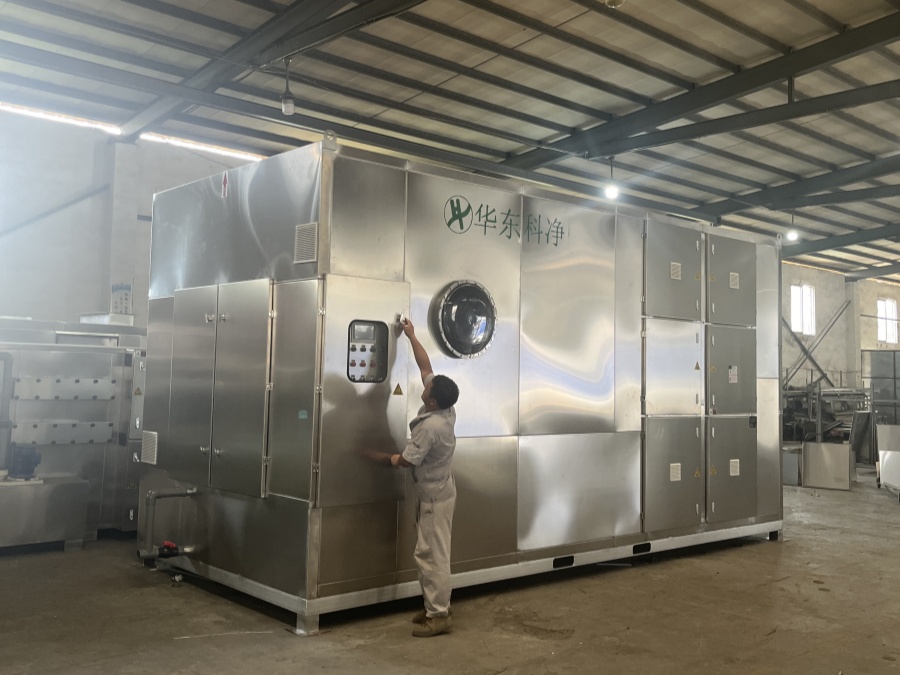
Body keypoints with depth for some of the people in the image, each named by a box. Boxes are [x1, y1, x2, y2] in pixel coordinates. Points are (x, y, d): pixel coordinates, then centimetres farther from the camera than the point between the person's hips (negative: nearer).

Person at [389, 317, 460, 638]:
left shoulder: (430, 426, -27)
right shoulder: (445, 409, -3)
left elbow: (408, 460, -20)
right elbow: (425, 367, 5)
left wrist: (394, 459, 2)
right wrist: (412, 336, 8)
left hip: (434, 497, -10)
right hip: (435, 491, 10)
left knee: (433, 555, -5)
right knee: (430, 553, 16)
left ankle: (439, 615, 1)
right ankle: (434, 606, 24)